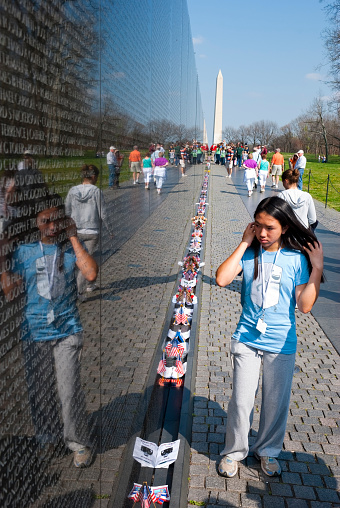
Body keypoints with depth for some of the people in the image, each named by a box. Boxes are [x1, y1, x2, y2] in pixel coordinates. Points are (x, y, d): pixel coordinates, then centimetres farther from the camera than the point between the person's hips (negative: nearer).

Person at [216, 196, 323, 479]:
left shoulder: (297, 258, -7)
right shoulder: (249, 253, -5)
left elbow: (305, 305, -11)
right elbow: (222, 279, -21)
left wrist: (317, 268, -16)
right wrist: (244, 243, -17)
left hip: (282, 344, 0)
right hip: (247, 339, 0)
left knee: (277, 401, 14)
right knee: (241, 400, 8)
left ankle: (268, 450, 39)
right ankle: (234, 451, 31)